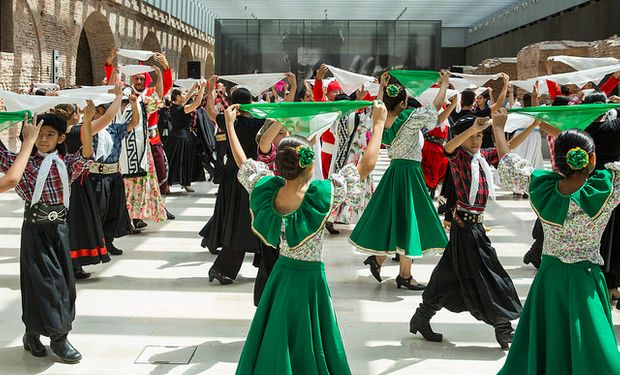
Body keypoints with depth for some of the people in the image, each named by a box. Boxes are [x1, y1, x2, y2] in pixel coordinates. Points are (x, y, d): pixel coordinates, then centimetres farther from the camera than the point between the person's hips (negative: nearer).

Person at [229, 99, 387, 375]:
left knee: (273, 342, 19)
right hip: (309, 277, -4)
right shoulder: (320, 194, -25)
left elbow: (242, 162, 5)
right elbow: (366, 165, -18)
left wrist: (229, 124, 17)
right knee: (308, 351, 9)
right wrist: (378, 123, -8)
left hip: (281, 273, 5)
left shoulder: (267, 191, -13)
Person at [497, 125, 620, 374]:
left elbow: (507, 162, 4)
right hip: (585, 281, -3)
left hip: (549, 277, 3)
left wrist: (498, 129, 17)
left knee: (542, 349, 17)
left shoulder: (540, 186, -12)